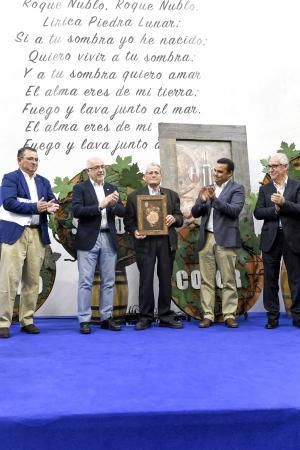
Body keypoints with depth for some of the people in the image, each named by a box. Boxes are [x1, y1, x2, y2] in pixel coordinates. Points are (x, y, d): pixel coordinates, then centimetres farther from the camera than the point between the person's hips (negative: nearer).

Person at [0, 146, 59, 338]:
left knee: (33, 279, 7)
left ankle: (27, 320, 16)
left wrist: (52, 206, -15)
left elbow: (52, 202, 8)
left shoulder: (44, 181, 18)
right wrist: (35, 207, -17)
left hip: (38, 234, 5)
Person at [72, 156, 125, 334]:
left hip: (109, 239, 4)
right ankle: (84, 320, 4)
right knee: (86, 281, -2)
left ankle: (107, 318, 15)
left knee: (109, 281, 7)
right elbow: (76, 211, -12)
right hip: (88, 240, -4)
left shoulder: (112, 188, 14)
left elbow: (123, 212, 7)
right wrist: (100, 205, -18)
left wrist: (114, 204, -14)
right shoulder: (80, 188, 1)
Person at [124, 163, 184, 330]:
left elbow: (180, 218, 11)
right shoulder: (134, 196, 8)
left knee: (166, 280, 6)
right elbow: (128, 220, 4)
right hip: (145, 243, -2)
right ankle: (145, 317, 10)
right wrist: (134, 231, -14)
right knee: (146, 280, 1)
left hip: (166, 242, 2)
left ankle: (166, 316, 15)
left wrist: (174, 219, -11)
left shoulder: (172, 195, 14)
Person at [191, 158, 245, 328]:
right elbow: (195, 213, 10)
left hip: (225, 239, -4)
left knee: (229, 280, 0)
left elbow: (235, 210, -14)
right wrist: (202, 200, -10)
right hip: (206, 238, 4)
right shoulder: (208, 188, 15)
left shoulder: (237, 188, 1)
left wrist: (215, 198, -22)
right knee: (207, 280, 4)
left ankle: (230, 315, 6)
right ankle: (208, 316, 8)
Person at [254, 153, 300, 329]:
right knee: (270, 280, 6)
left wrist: (283, 203, -22)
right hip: (271, 239, 3)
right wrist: (275, 209, -14)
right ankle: (272, 316, 15)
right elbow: (258, 213, -1)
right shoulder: (265, 189, 10)